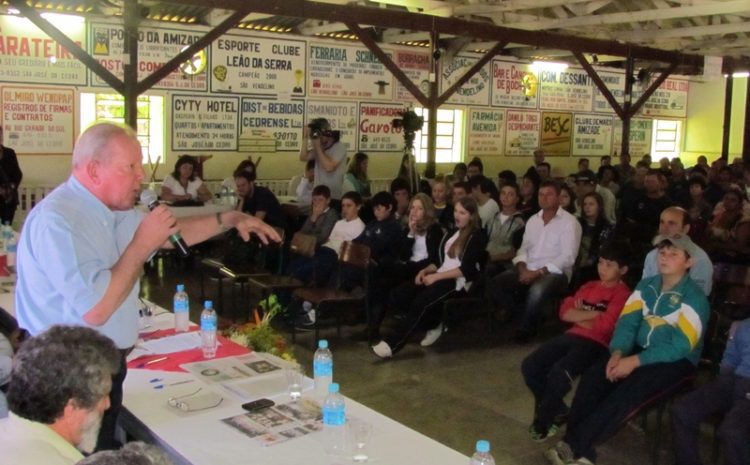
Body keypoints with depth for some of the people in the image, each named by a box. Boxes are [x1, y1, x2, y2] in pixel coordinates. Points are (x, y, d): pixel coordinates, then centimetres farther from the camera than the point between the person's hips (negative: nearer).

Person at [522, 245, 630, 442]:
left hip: (596, 344, -7)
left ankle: (542, 422, -8)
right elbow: (565, 311, 10)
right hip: (572, 336, 7)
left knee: (559, 372, -32)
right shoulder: (589, 286, 20)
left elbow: (603, 326, -14)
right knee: (529, 366, -11)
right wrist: (592, 314, -4)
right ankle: (558, 410, 9)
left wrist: (578, 316, 1)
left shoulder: (622, 294, -3)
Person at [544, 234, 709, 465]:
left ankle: (575, 446, -27)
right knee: (594, 375, -19)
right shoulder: (646, 286, 7)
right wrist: (617, 353, -19)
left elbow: (680, 347, -20)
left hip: (676, 361, -6)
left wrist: (635, 361, -26)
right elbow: (627, 322, 1)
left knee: (630, 389, -31)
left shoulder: (694, 297, -13)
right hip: (640, 350, 6)